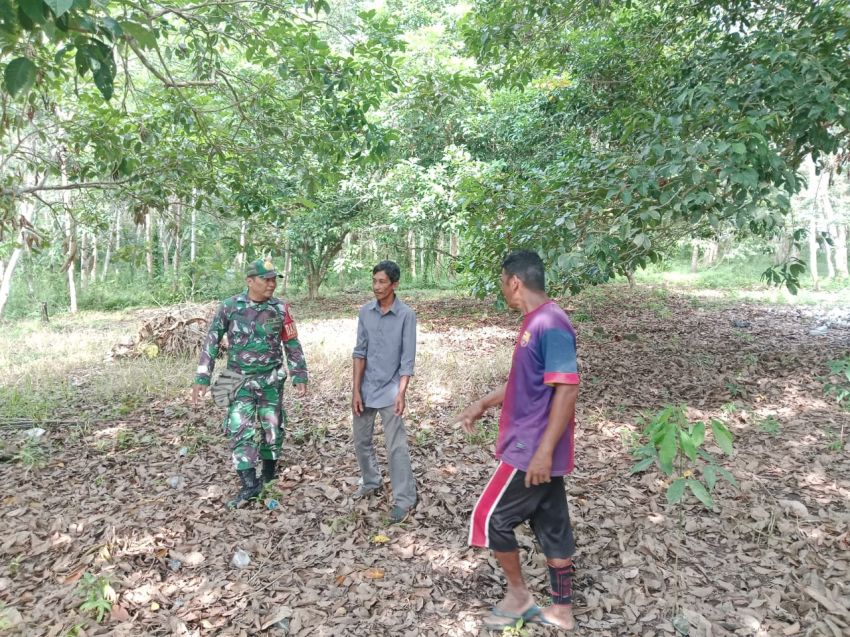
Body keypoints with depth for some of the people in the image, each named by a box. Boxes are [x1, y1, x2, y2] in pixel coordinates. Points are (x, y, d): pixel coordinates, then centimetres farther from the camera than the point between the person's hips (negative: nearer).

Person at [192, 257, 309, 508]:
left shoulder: (280, 309, -4)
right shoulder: (229, 306, -7)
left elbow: (292, 345, 3)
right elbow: (211, 341, -2)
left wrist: (300, 377, -1)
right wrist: (202, 378, -6)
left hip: (271, 380, 1)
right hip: (241, 382, -1)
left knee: (273, 429, 8)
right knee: (240, 431, -6)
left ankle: (269, 476, 29)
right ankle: (249, 485, 2)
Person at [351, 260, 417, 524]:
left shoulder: (406, 315, -11)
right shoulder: (365, 312, -1)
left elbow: (407, 358, -11)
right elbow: (360, 352, 0)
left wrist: (401, 393, -18)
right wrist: (356, 390, -5)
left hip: (390, 389, -4)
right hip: (366, 388, 5)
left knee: (396, 447, -2)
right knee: (361, 441, 16)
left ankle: (404, 499, 9)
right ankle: (370, 482, 37)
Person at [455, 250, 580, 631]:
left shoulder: (551, 325, -21)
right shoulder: (534, 323, 11)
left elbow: (567, 389, -25)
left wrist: (544, 450, -25)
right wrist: (483, 404, 23)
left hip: (532, 450, -9)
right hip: (535, 448, 9)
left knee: (490, 518, 4)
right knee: (552, 527, 16)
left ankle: (518, 595, 22)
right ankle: (561, 610, 30)